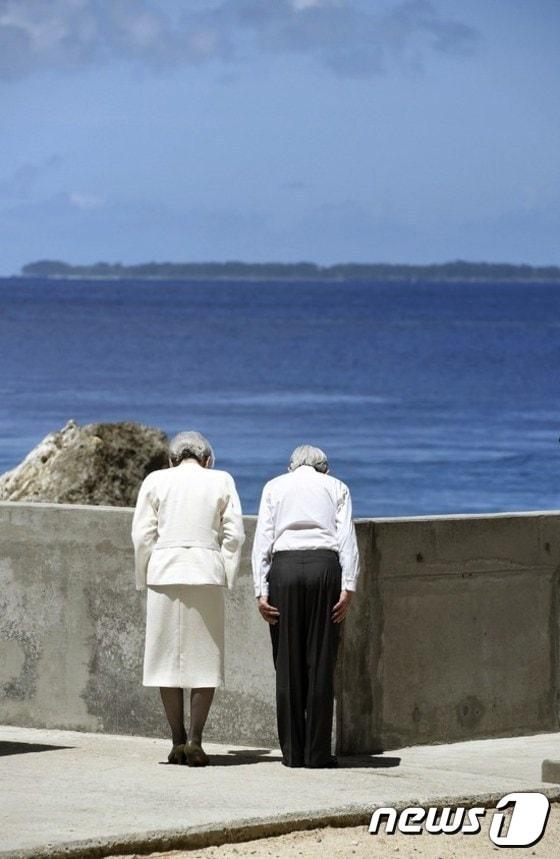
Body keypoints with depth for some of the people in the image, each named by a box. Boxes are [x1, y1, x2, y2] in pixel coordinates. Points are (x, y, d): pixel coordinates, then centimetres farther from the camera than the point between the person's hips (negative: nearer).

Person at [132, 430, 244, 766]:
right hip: (207, 575, 0)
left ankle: (178, 742, 6)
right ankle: (194, 740, -4)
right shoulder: (221, 481, 5)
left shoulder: (156, 481, 5)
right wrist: (226, 578, 6)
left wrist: (145, 580, 10)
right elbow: (234, 534, 1)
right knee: (205, 659, 5)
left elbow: (143, 535, 2)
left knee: (168, 657, 7)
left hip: (165, 574, 0)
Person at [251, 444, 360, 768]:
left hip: (284, 566, 0)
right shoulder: (336, 487, 17)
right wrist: (348, 588, -2)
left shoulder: (274, 486, 17)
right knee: (321, 661, 2)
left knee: (288, 661, 4)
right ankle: (317, 752, 0)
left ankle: (293, 751, 3)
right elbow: (347, 540, 4)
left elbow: (263, 540, 7)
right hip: (325, 567, 0)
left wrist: (261, 590, 2)